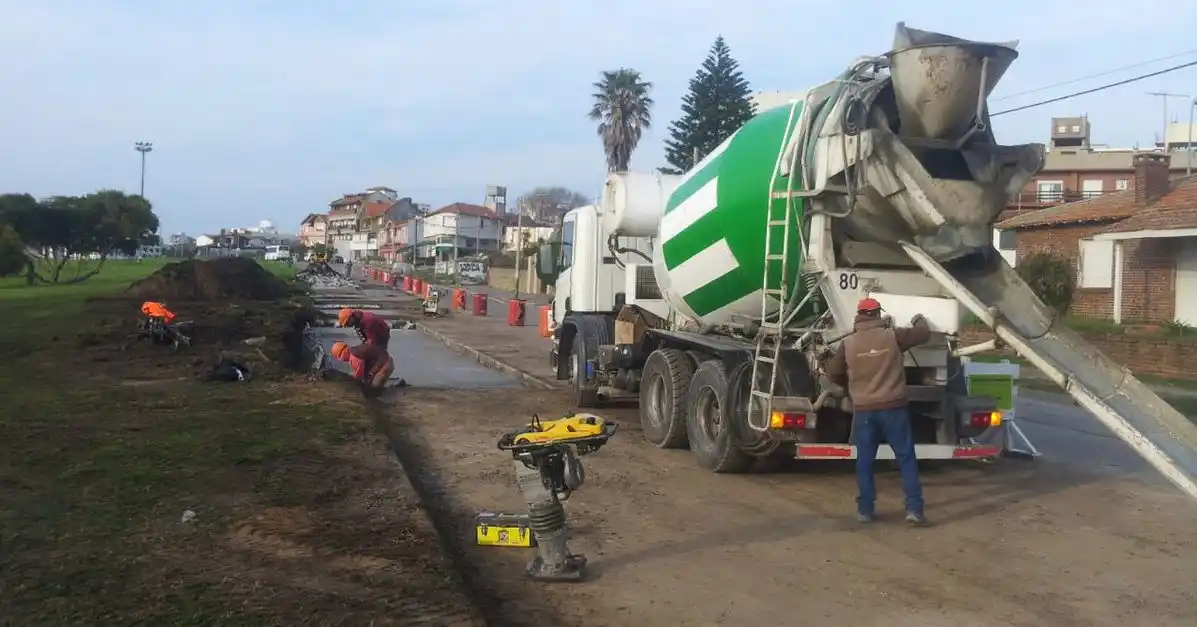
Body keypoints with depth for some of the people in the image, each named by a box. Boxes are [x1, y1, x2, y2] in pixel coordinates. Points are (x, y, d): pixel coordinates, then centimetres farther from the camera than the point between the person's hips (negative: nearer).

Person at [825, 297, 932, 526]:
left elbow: (833, 373, 6)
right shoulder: (892, 336, -4)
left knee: (865, 460, 10)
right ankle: (914, 509, 1)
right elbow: (924, 334, 9)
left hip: (864, 410, 1)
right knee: (906, 458, 6)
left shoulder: (848, 343, -2)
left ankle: (865, 510, 14)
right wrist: (919, 320, 31)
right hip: (893, 407, -1)